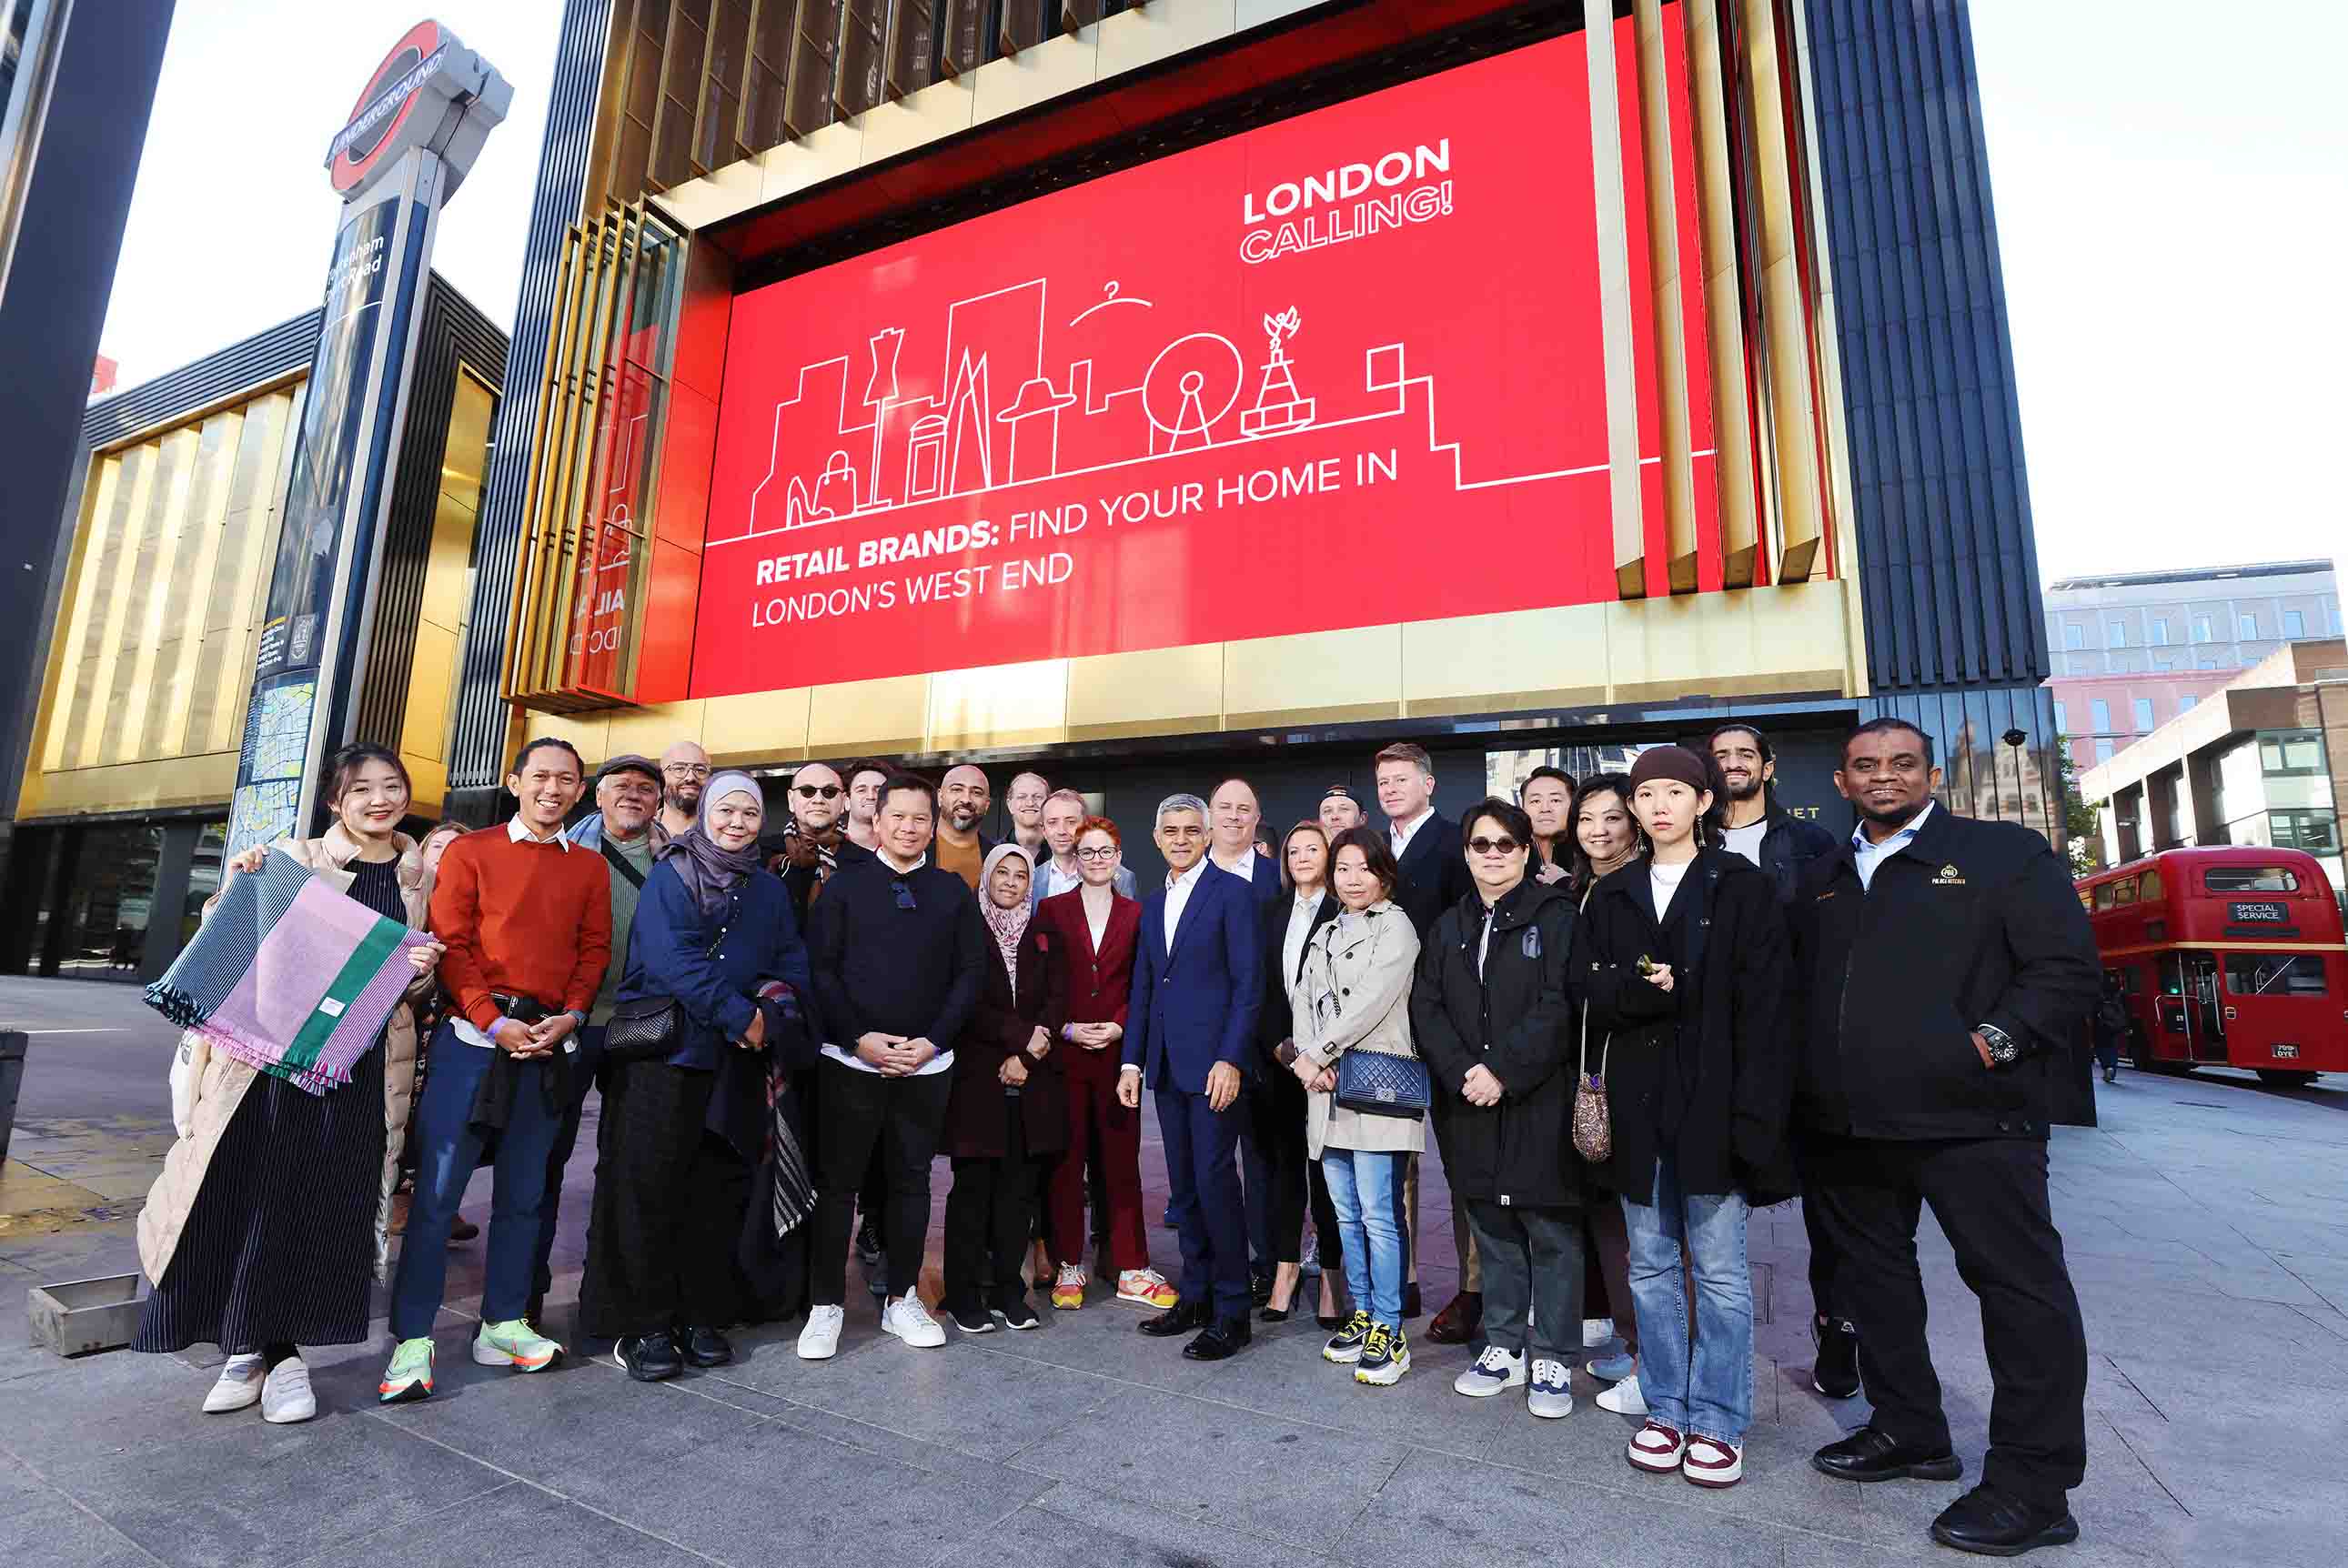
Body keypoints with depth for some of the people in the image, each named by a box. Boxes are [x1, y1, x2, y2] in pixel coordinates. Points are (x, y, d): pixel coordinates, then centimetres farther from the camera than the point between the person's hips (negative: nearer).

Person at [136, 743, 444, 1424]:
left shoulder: (420, 877, 8)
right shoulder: (292, 858, 0)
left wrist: (420, 971, -9)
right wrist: (236, 888, -13)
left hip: (364, 1062, 1)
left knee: (327, 1202, 3)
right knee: (245, 1191, 3)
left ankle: (278, 1347, 18)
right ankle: (250, 1346, 20)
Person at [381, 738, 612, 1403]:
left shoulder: (590, 867, 10)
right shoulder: (470, 852, 2)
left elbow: (595, 949, 7)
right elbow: (450, 944, -5)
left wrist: (570, 1016, -8)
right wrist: (493, 1022, -14)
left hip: (548, 1046, 3)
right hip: (473, 1038, -3)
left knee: (523, 1192, 11)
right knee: (437, 1190, -1)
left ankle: (502, 1325, 24)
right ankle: (413, 1340, 11)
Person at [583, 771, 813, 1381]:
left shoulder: (770, 890, 13)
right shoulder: (671, 876, -1)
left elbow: (793, 965, 8)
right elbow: (673, 958, -15)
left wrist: (770, 1015, -12)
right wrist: (741, 1015, -17)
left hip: (736, 1062, 4)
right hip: (664, 1053, -4)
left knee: (718, 1190, 8)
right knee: (650, 1186, 0)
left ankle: (702, 1317, 21)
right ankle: (644, 1324, 13)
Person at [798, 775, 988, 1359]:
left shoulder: (953, 891, 5)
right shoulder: (845, 884, 1)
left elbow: (970, 972, 3)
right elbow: (819, 968, -3)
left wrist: (933, 1040, -8)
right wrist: (860, 1039, -12)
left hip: (927, 1064, 2)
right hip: (851, 1061, -1)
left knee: (912, 1181, 12)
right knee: (836, 1181, 5)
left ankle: (901, 1300, 26)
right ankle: (826, 1305, 20)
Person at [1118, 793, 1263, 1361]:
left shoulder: (1232, 893, -6)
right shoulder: (1153, 904, 15)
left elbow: (1248, 984, -11)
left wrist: (1230, 1059, -17)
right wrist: (1132, 1062, 11)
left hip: (1213, 1063, -7)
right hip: (1166, 1067, 7)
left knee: (1214, 1180, -4)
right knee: (1184, 1185, 13)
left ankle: (1232, 1311, 10)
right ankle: (1196, 1296, 26)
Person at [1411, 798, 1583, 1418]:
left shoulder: (1555, 915, -4)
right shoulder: (1449, 928, 12)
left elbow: (1559, 1005, -13)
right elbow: (1425, 1006, 5)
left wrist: (1504, 1070, -17)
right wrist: (1461, 1073, -10)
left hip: (1541, 1103, -4)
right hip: (1471, 1105, 4)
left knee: (1551, 1233, 5)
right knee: (1493, 1231, 14)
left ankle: (1549, 1359, 20)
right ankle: (1502, 1346, 28)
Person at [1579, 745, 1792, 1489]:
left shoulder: (1741, 888, 0)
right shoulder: (1611, 895, 11)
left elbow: (1761, 1007, -6)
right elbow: (1589, 988, 7)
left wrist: (1752, 1112, -13)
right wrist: (1637, 989, -15)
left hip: (1711, 1101, -3)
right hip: (1637, 1100, 3)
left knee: (1719, 1268, 4)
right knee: (1652, 1263, 11)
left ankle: (1717, 1422, 19)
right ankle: (1665, 1409, 25)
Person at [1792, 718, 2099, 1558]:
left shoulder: (2004, 853, 1)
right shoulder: (1820, 881, 16)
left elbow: (2065, 964, -5)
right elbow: (1796, 988, 18)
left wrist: (1996, 1042, -15)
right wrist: (1805, 1086, 9)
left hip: (1971, 1113, -5)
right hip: (1844, 1123, 6)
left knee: (2020, 1283, 0)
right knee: (1873, 1276, 15)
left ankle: (2033, 1486, 14)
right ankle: (1908, 1430, 32)